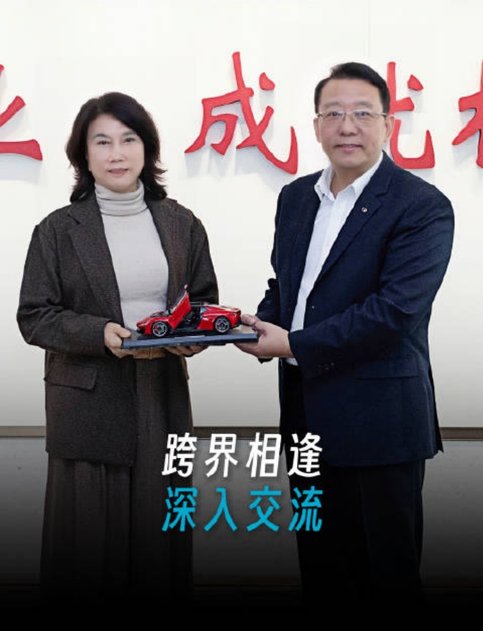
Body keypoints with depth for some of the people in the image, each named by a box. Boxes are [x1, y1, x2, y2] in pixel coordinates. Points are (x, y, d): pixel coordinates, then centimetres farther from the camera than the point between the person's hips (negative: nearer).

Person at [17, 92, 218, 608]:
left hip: (164, 398, 3)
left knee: (159, 532, 6)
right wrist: (101, 333, -19)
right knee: (90, 540, 1)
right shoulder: (58, 230, -1)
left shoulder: (180, 224, 8)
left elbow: (205, 299, 15)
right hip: (89, 406, -2)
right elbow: (34, 317, -3)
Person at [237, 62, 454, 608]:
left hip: (378, 419, -6)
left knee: (388, 574, 6)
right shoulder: (296, 197, 10)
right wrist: (265, 324, -3)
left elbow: (394, 311, -21)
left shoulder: (423, 208, -12)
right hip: (307, 413, 7)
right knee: (320, 567, 18)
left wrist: (295, 344, -17)